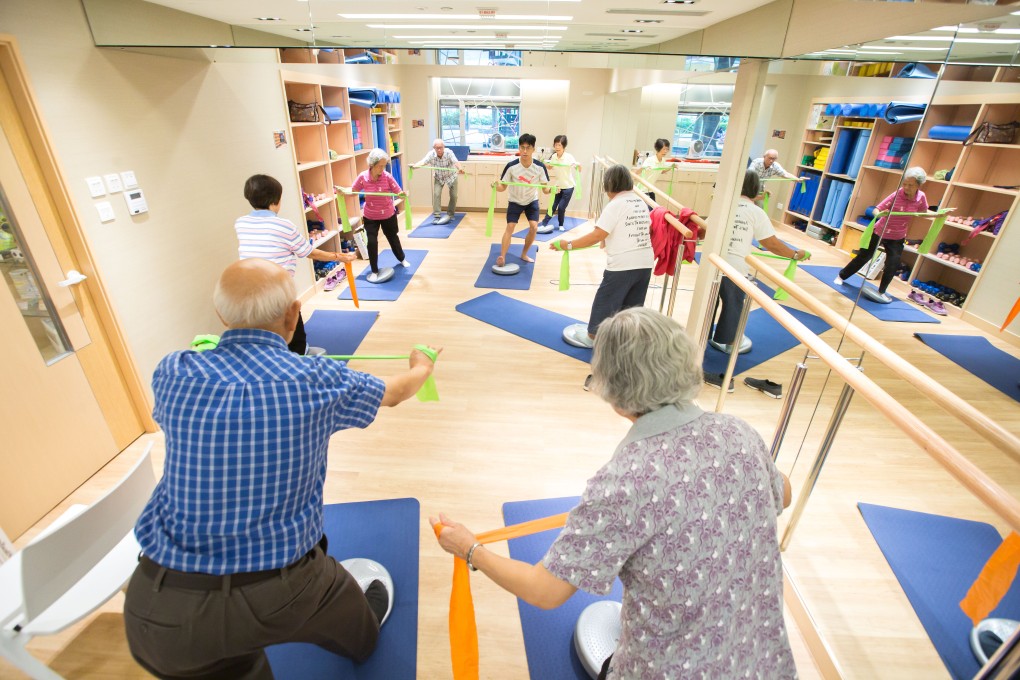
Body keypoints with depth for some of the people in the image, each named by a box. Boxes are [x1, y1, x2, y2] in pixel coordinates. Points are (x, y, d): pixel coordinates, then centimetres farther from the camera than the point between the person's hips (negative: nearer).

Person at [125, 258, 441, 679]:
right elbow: (395, 393, 6)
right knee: (345, 605, 35)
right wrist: (422, 367, 29)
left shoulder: (174, 374, -8)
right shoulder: (317, 380, -15)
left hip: (158, 609, 1)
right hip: (276, 596, 0)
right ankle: (362, 639, 63)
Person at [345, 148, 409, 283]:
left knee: (393, 237, 20)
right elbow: (353, 190, -2)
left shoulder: (387, 176, -17)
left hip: (388, 214, 0)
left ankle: (402, 259, 47)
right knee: (372, 242, -5)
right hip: (370, 216, 0)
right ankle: (374, 271, 10)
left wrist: (403, 195, -37)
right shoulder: (363, 177, -15)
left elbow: (399, 193, -15)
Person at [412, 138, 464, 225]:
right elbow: (423, 162, -38)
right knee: (436, 194, -14)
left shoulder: (449, 153, -30)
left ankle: (450, 214, 19)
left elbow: (455, 162, -46)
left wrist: (460, 168, -69)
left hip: (451, 176, -1)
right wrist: (414, 165, -61)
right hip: (438, 177, 1)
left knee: (454, 196, -2)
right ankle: (437, 216, -8)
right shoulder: (431, 154, -25)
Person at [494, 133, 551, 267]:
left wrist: (551, 189, -39)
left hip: (532, 201, 2)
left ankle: (524, 254, 10)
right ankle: (502, 257, -10)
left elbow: (545, 188, -17)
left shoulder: (540, 167, -21)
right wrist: (496, 186, -39)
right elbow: (503, 187, -16)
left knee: (534, 227, -10)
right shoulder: (511, 166, -23)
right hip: (515, 201, -1)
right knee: (510, 227, -13)